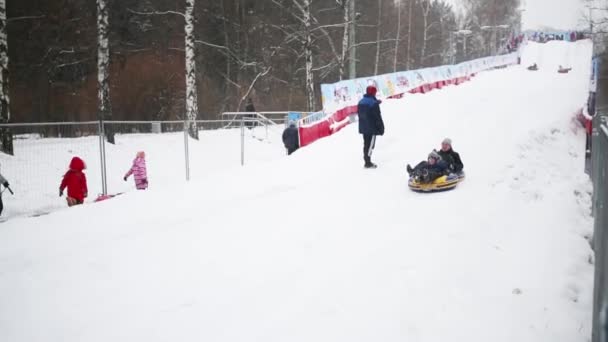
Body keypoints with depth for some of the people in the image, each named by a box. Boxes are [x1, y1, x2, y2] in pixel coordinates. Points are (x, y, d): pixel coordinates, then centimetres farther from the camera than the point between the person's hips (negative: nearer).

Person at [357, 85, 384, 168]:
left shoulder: (361, 102, 7)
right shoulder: (374, 103, -17)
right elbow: (378, 117, -15)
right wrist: (381, 128, -8)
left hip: (363, 127, 8)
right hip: (372, 128, -8)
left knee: (366, 144, 14)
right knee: (370, 145, -3)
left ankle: (366, 161, 18)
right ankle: (368, 162, -4)